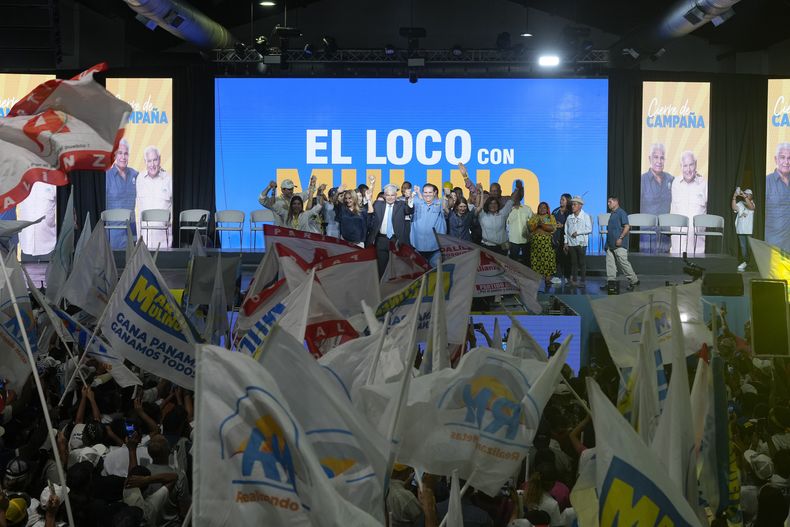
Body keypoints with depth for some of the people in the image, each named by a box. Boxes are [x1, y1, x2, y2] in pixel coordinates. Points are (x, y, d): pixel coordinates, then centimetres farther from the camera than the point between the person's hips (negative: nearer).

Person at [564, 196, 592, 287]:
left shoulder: (586, 216, -2)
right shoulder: (569, 217, 9)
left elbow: (589, 229, -7)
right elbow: (566, 230, 12)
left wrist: (578, 232, -13)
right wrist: (566, 242, 9)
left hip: (581, 243, -4)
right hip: (571, 243, 4)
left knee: (582, 262, 0)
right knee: (573, 262, 5)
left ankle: (582, 280, 5)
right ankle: (574, 280, 10)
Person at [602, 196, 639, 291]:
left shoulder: (621, 213, -10)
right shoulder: (612, 214, 18)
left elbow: (627, 227, -16)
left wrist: (620, 238, -21)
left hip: (619, 244, -9)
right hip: (611, 244, 9)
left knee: (623, 263, -7)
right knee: (610, 262, 5)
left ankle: (634, 281, 3)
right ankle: (610, 281, 8)